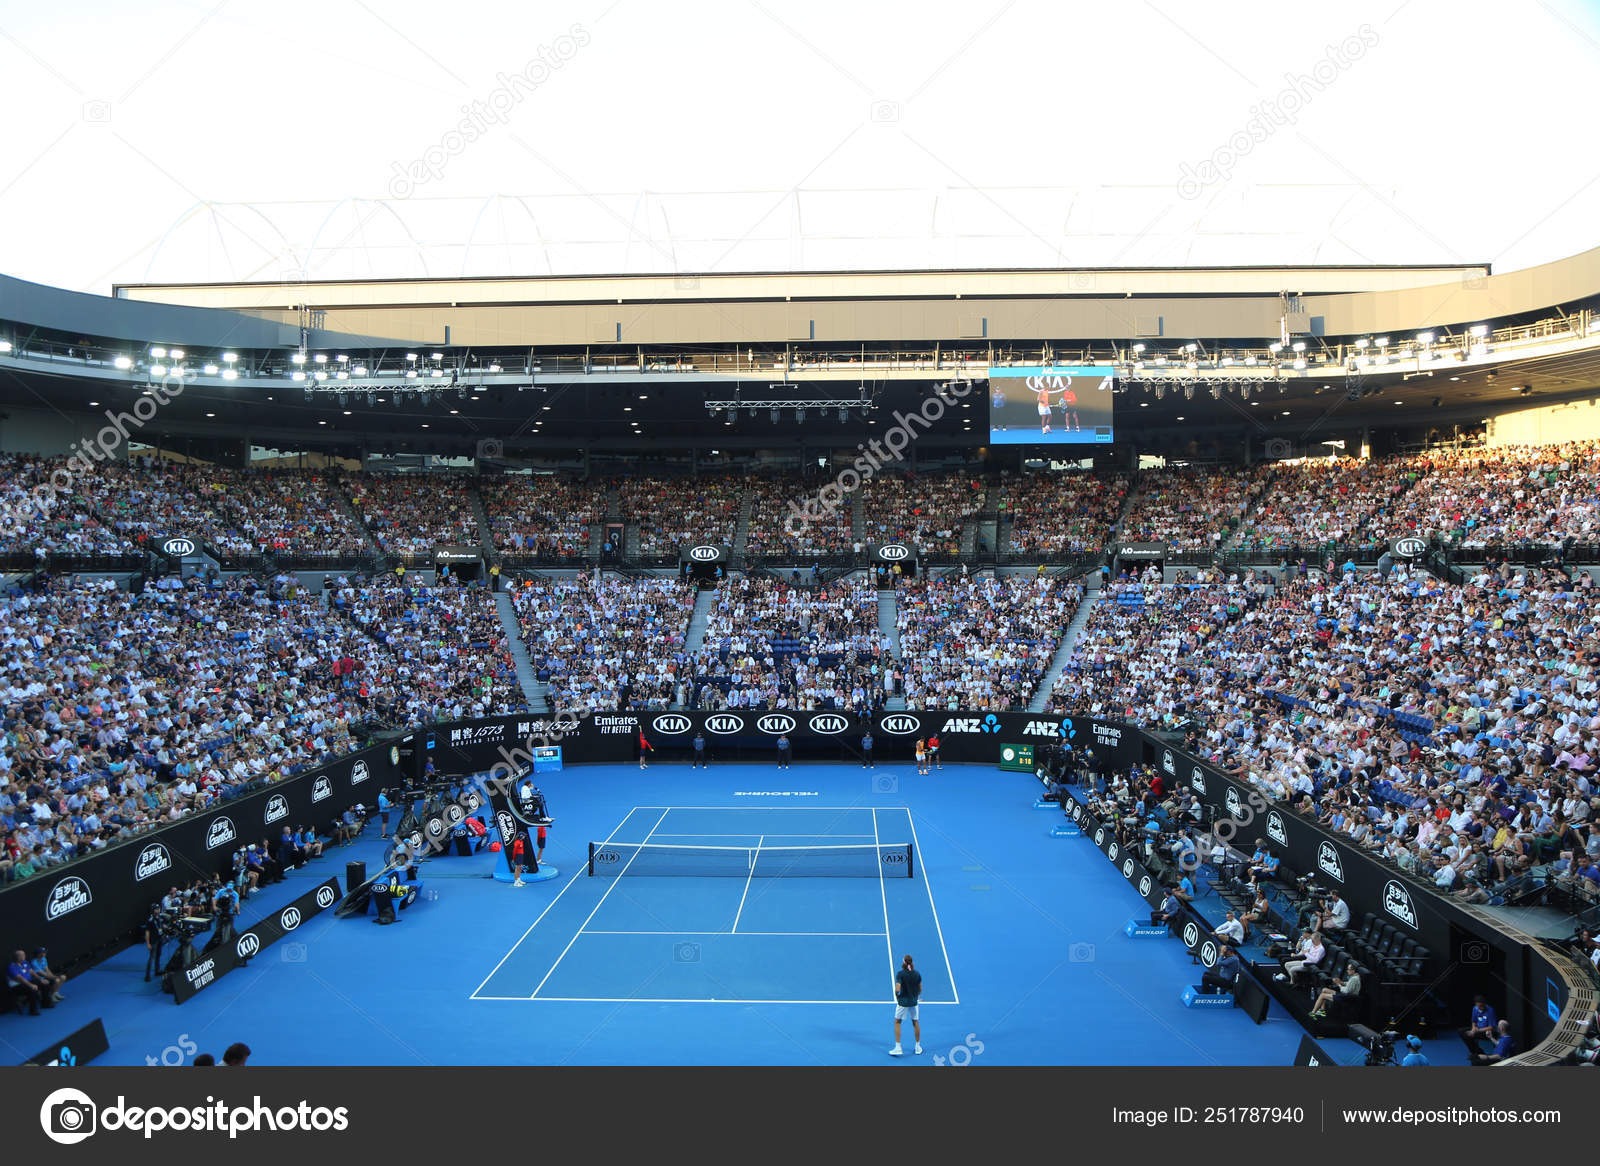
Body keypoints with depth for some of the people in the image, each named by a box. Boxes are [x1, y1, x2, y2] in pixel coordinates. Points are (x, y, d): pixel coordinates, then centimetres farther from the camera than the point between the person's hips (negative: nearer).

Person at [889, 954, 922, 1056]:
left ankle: (898, 1047, 9)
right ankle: (918, 1047, 26)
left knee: (897, 1022, 12)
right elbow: (920, 989, 5)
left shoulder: (900, 974, -16)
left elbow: (897, 989, -21)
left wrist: (897, 997, -3)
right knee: (916, 1023, 18)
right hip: (914, 1002, 4)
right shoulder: (917, 974, -2)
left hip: (903, 1002, -4)